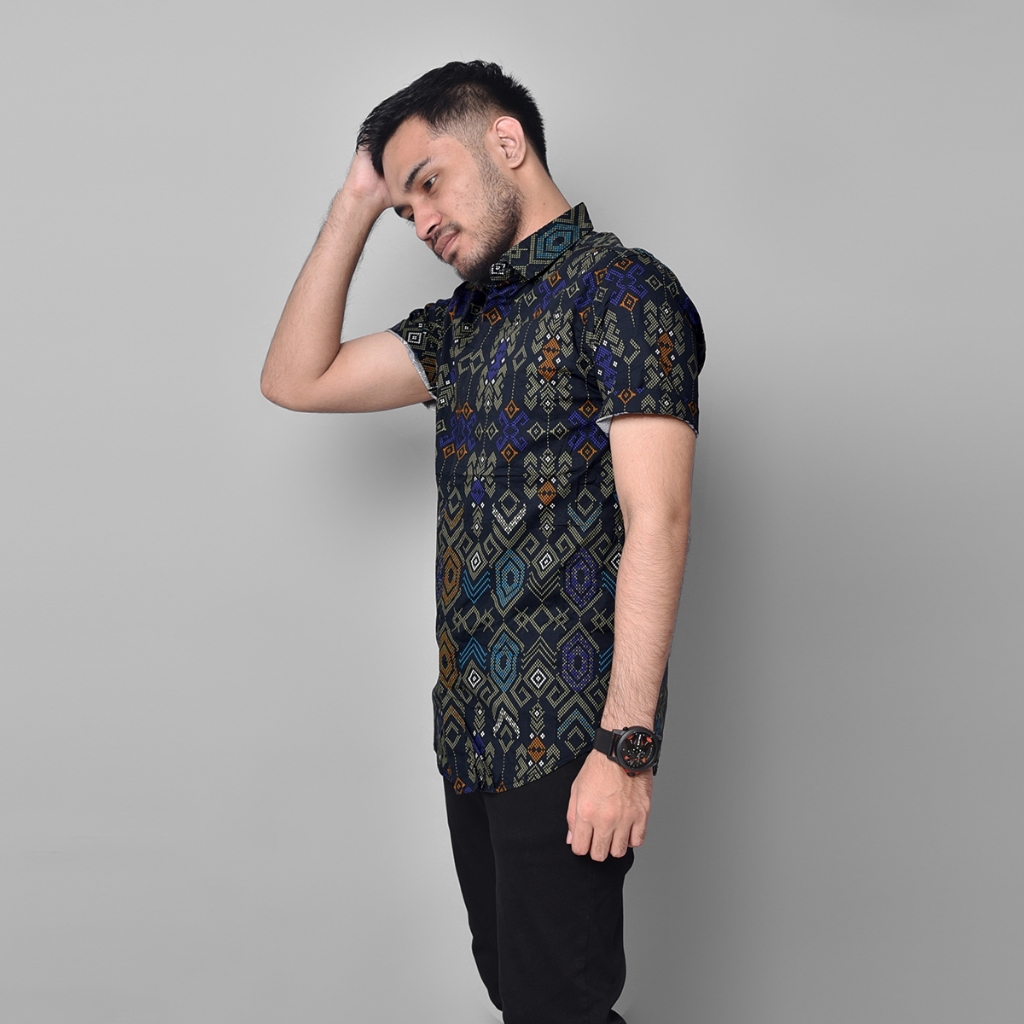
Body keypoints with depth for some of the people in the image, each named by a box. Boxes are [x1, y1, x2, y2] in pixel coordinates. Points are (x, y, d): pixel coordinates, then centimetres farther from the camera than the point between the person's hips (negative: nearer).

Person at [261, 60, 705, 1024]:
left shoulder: (623, 290, -9)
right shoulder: (468, 318, 16)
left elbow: (658, 521, -17)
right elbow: (295, 379, 14)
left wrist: (626, 746, -22)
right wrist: (355, 204, 10)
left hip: (567, 737, -8)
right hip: (472, 728, 8)